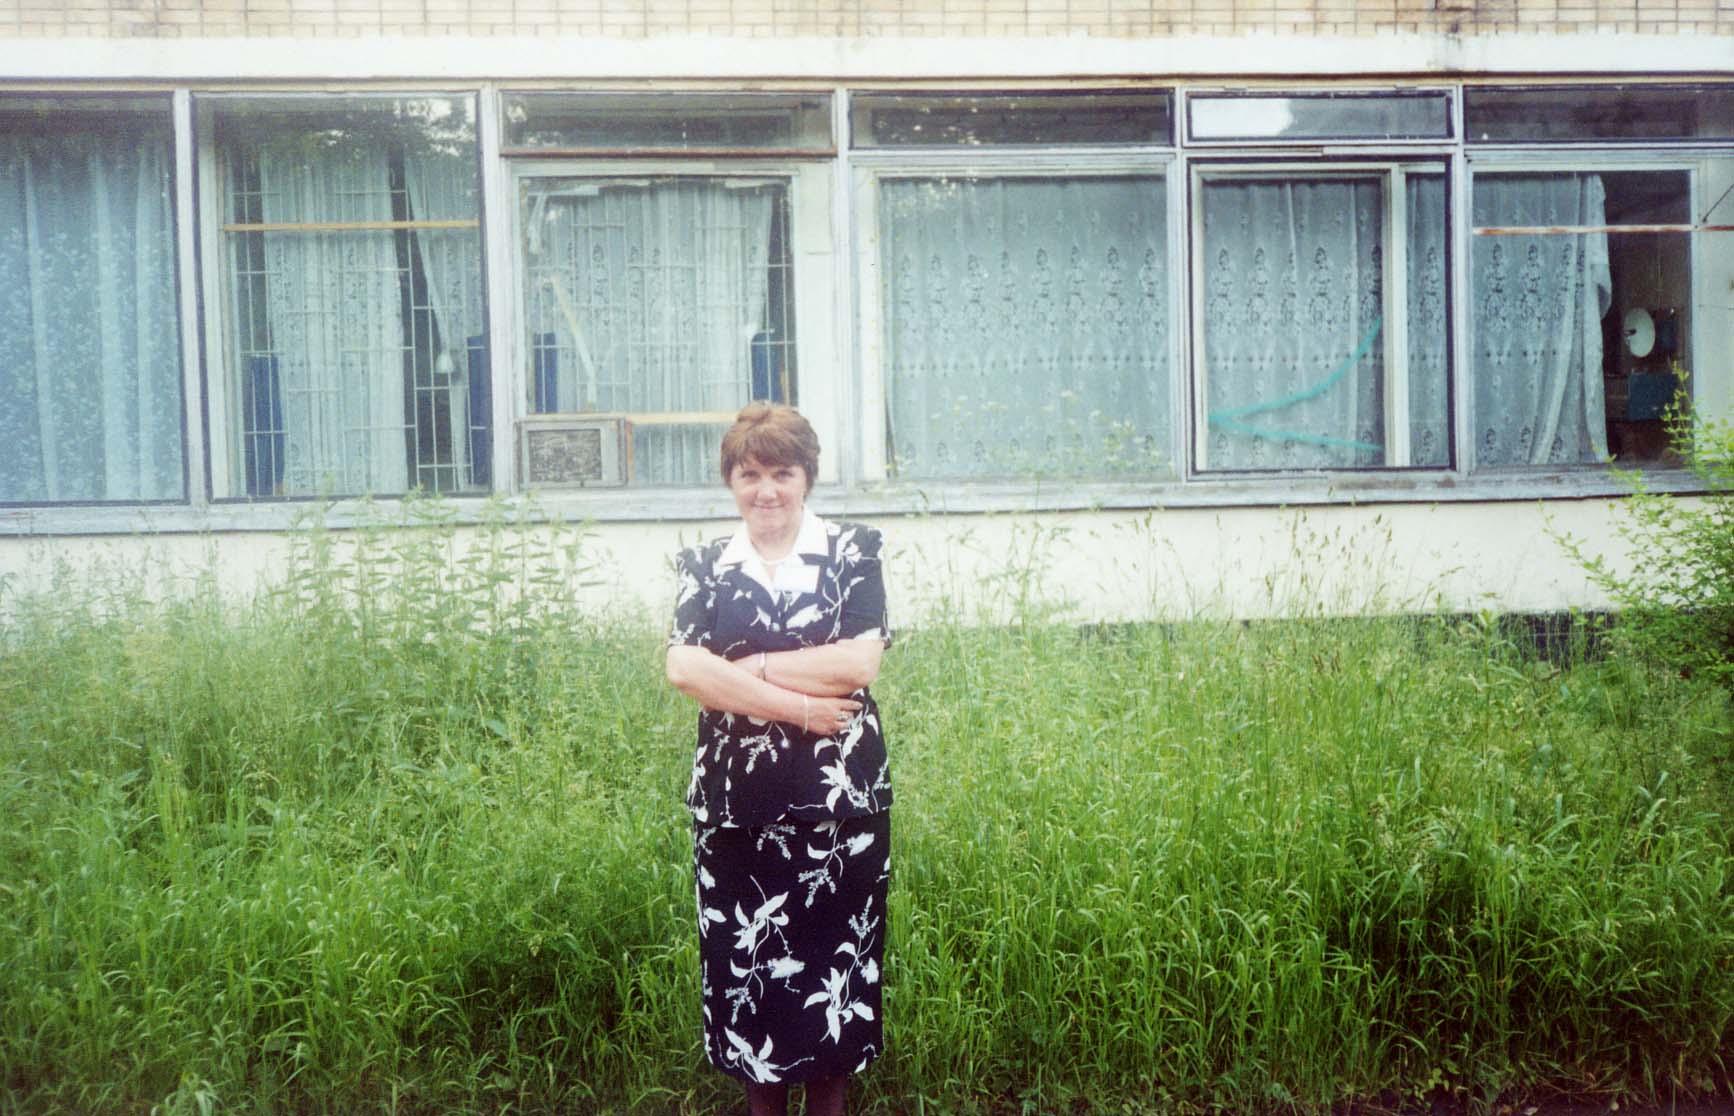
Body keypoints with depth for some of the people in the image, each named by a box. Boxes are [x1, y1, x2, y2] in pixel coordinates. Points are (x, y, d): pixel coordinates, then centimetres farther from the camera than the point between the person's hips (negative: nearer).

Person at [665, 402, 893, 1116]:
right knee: (744, 961, 9)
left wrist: (747, 667, -10)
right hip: (733, 798, 2)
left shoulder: (852, 552, 3)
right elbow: (683, 669, -9)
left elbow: (860, 662, -10)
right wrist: (797, 705, -15)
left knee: (834, 960, 7)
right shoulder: (704, 566, 7)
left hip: (838, 796, -1)